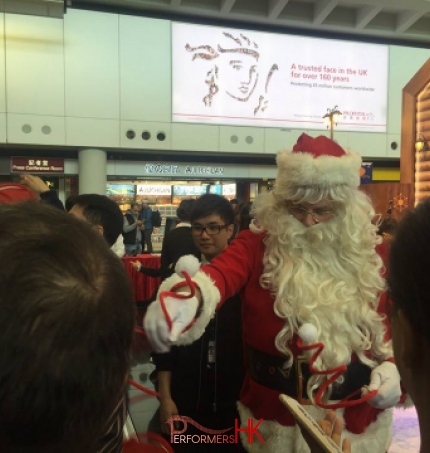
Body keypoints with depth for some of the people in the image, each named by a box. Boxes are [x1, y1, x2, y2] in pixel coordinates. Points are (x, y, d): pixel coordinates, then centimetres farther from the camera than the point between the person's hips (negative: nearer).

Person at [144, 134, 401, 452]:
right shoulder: (261, 244, -12)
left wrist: (391, 365, -8)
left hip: (355, 414, 3)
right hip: (278, 413, -2)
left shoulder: (364, 253, -1)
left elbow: (387, 321, 10)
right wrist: (191, 295, -55)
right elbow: (224, 270, -33)